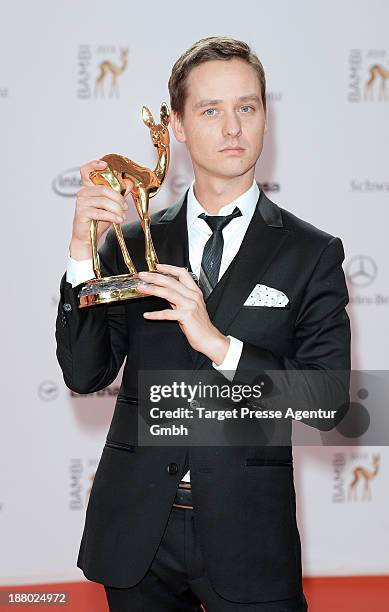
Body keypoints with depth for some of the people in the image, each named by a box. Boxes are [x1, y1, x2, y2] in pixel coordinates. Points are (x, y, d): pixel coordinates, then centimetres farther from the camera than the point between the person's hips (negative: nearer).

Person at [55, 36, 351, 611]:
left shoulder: (312, 253, -2)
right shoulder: (131, 242, 4)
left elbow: (330, 401, -9)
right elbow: (85, 374, -2)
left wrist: (222, 345, -21)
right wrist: (83, 251, -13)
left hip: (246, 536, -2)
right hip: (137, 535, 2)